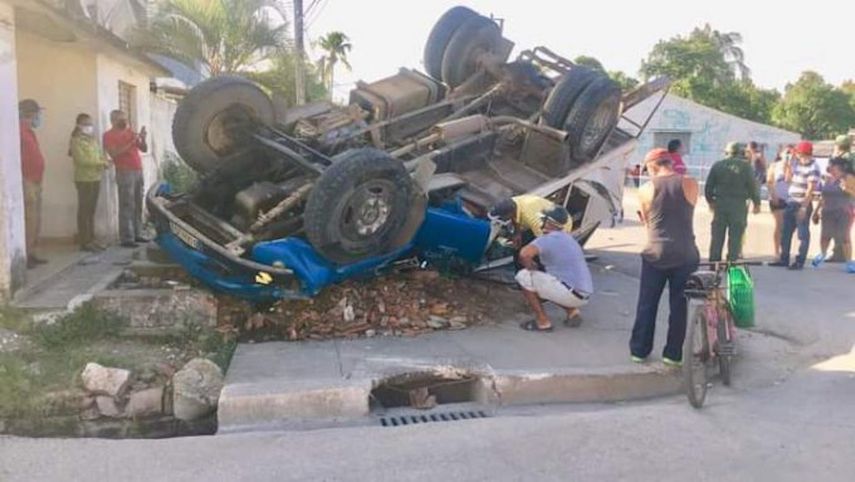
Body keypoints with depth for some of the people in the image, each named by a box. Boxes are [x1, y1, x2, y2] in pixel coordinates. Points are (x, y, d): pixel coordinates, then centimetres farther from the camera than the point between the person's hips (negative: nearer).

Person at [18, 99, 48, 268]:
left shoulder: (29, 132, 17)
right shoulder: (21, 131, -14)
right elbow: (18, 159, -20)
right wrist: (26, 186, -23)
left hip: (34, 183, 10)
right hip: (27, 183, -10)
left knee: (35, 221, 13)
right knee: (29, 221, -9)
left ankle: (31, 254, 20)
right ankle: (25, 256, -6)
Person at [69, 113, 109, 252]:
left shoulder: (92, 140, 18)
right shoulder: (76, 141, -6)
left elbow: (101, 155, 16)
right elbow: (81, 160, -17)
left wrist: (104, 163, -6)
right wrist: (100, 163, -11)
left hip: (96, 179, 8)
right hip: (84, 180, -7)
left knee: (91, 210, 10)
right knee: (84, 211, -5)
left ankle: (91, 239, 15)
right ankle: (84, 242, -3)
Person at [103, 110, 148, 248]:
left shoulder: (130, 132, 17)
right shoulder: (109, 135, -1)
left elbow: (144, 149, 16)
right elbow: (114, 153, -15)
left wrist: (142, 139, -3)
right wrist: (130, 143, -17)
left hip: (138, 171, 6)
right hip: (125, 173, -6)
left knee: (138, 205, 6)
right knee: (127, 207, -9)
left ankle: (137, 234, 12)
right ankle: (126, 238, -9)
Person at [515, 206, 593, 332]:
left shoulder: (548, 239, -12)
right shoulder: (568, 238, 17)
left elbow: (524, 254, -27)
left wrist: (533, 269, -7)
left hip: (572, 294, -9)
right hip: (584, 296, 9)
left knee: (524, 277, -6)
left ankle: (542, 322, -3)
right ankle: (573, 312, 14)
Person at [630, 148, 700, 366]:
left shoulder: (645, 190, -2)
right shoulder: (690, 184, -1)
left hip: (655, 254, 0)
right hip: (685, 255, 0)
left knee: (646, 305, 12)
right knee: (679, 306, 9)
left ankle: (639, 350, 19)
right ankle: (672, 354, 15)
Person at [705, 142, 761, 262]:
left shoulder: (717, 165, 5)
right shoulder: (745, 166, -3)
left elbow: (708, 187, 7)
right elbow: (752, 186, -3)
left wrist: (710, 201, 22)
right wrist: (757, 203, 8)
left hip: (720, 204, 2)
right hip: (739, 205, -2)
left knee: (717, 235, 7)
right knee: (735, 236, 2)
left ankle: (714, 263, 11)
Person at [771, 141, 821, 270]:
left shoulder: (813, 168, -12)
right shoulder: (797, 164, 13)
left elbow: (810, 189, -17)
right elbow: (788, 179, 17)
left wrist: (804, 207, -21)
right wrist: (788, 164, 10)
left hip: (803, 204, -8)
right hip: (791, 203, 8)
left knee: (803, 234, 0)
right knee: (786, 232, 12)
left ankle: (800, 261, 5)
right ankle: (784, 259, 22)